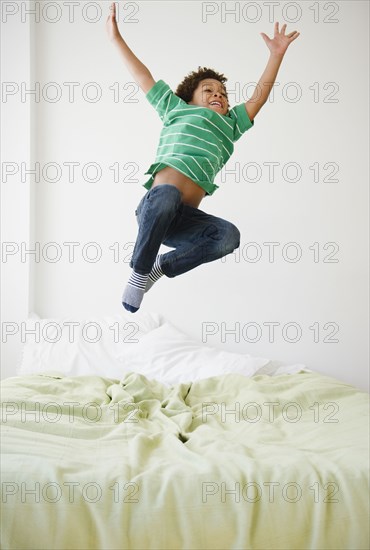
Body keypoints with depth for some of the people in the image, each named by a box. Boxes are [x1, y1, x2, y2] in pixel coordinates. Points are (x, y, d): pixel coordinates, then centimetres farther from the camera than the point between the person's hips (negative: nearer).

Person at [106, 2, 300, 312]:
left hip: (184, 219, 4)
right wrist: (116, 37, 24)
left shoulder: (230, 125, 30)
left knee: (228, 235, -24)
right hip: (155, 205, -3)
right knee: (167, 194, -39)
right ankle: (140, 272, -18)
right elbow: (143, 77, 24)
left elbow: (259, 96, 30)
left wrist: (276, 54, 28)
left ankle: (163, 266, -4)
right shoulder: (178, 109, 22)